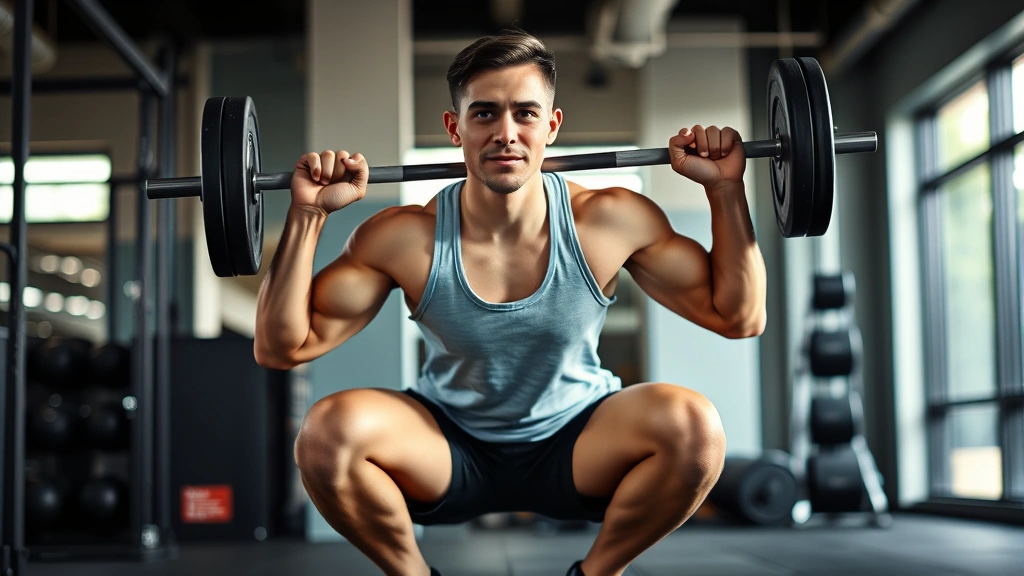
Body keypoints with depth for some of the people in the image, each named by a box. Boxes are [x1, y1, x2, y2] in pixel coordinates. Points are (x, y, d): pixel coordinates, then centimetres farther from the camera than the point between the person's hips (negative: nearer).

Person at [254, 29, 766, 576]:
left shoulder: (612, 223, -16)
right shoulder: (405, 240, -18)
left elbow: (739, 317, -8)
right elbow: (281, 347, -15)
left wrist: (726, 188, -17)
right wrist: (306, 217, -24)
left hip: (575, 448, 1)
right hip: (450, 452, 0)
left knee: (693, 424, -29)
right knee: (329, 429, -30)